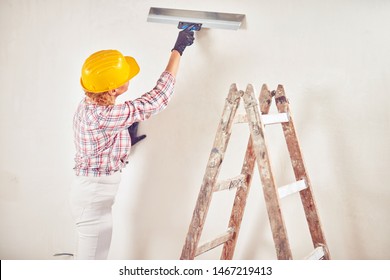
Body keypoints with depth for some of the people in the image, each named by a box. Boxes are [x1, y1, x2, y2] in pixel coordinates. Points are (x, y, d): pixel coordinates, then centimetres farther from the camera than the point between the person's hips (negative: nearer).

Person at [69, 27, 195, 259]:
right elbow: (156, 100, -24)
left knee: (90, 263, 23)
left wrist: (127, 140, 6)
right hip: (93, 197, -9)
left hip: (94, 194, 9)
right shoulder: (103, 115, -28)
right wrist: (178, 50, -17)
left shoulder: (89, 106, 2)